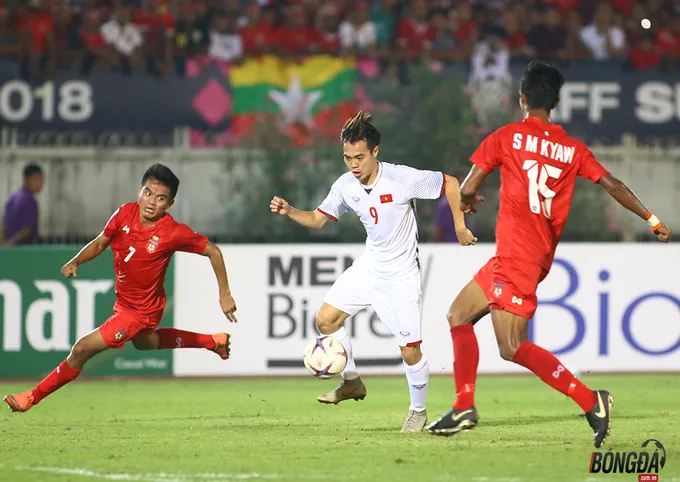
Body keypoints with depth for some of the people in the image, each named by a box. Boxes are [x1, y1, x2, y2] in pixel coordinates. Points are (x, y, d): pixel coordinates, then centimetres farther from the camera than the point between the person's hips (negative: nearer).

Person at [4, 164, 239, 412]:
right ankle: (213, 341, 53)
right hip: (124, 300, 7)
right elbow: (100, 243, 1)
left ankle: (33, 397, 5)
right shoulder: (125, 213, -14)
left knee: (82, 349, -12)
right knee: (146, 343, 36)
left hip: (141, 312, -7)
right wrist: (75, 262, -17)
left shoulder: (174, 233, -28)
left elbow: (213, 251, -16)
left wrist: (225, 295, -13)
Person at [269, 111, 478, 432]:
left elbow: (450, 184, -12)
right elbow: (318, 220, 6)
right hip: (369, 266, 6)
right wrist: (289, 211, -12)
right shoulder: (345, 186, -5)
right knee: (326, 319, -2)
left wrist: (460, 227, -11)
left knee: (410, 350, -7)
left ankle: (418, 412, 16)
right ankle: (352, 382, 17)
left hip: (401, 273, -6)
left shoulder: (402, 178, -22)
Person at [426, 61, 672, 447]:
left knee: (514, 348, -10)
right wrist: (654, 221, 9)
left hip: (517, 253, -7)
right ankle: (464, 408, 17)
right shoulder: (572, 147, 10)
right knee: (459, 315, 18)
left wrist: (467, 202, 20)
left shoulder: (507, 137, -4)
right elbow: (612, 185, 3)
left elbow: (467, 189, -3)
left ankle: (590, 400, -16)